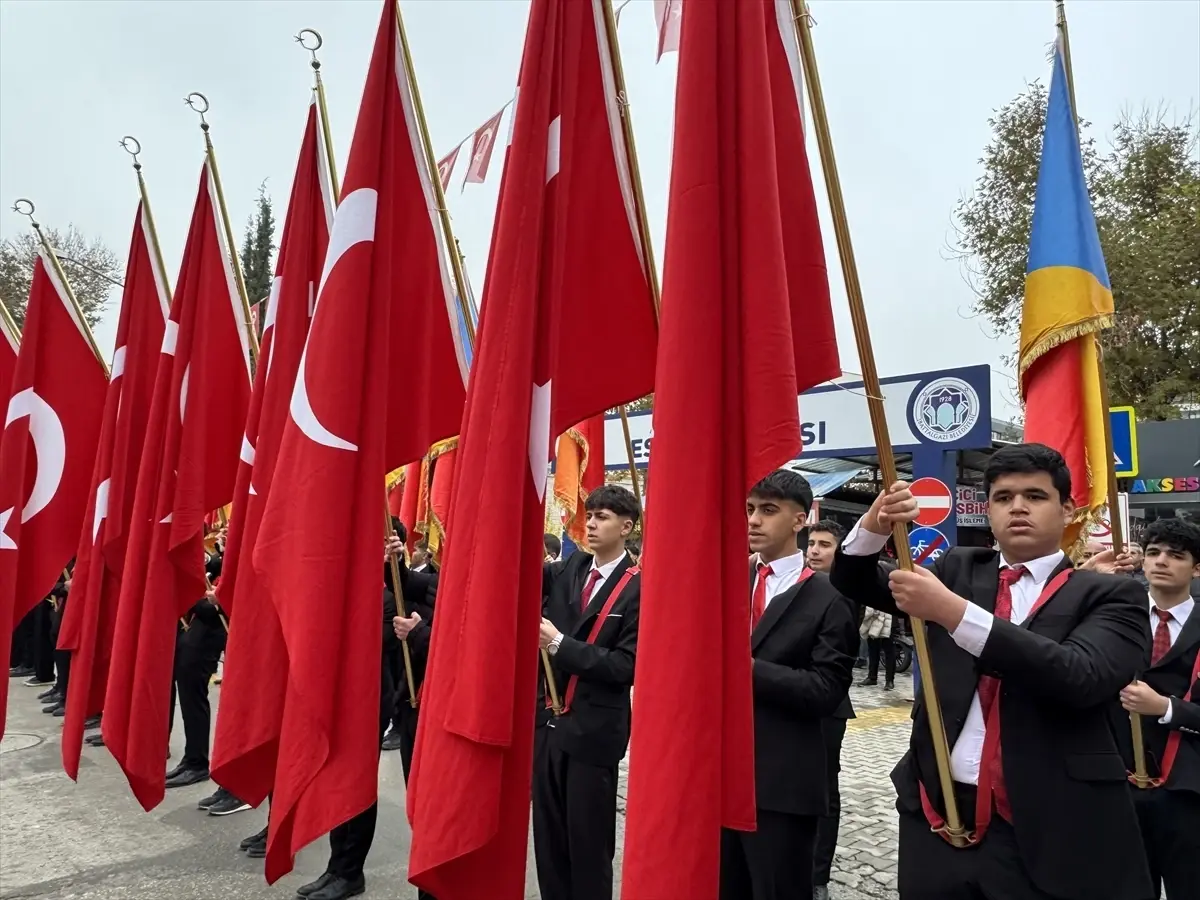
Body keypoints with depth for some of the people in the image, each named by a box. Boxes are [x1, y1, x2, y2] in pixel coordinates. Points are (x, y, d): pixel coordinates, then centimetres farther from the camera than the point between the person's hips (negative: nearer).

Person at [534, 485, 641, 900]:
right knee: (548, 836, 17)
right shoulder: (568, 570, 6)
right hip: (548, 721, 6)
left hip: (593, 730, -5)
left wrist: (559, 643, -20)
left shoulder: (639, 589, -12)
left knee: (589, 842, 8)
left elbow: (626, 666, -16)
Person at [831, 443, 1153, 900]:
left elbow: (1083, 676, -18)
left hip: (1048, 834, -3)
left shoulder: (1109, 595, 0)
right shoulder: (957, 570, 10)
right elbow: (854, 584, 9)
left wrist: (954, 612, -25)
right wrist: (874, 525, -12)